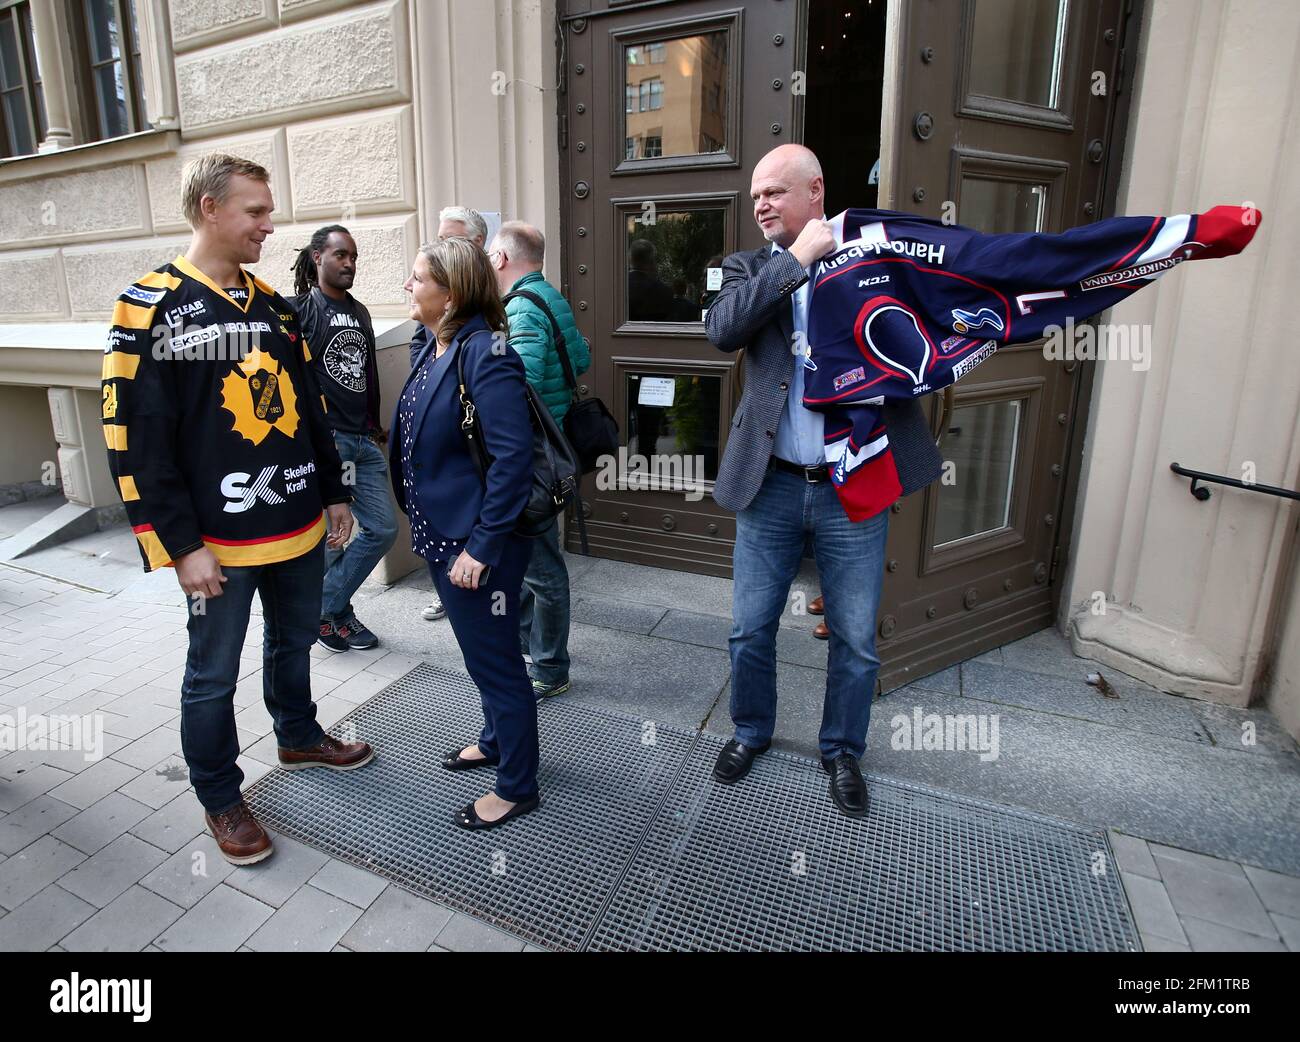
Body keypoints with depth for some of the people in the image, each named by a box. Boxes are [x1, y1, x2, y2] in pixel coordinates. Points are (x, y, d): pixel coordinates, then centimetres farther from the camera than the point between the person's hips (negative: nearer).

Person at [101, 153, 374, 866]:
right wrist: (182, 546, -16)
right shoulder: (151, 309, -11)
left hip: (298, 525, 6)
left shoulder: (271, 303, 9)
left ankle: (299, 739, 45)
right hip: (219, 538, -6)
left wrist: (333, 492, 14)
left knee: (294, 642, 22)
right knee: (213, 674, 10)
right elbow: (135, 439, -14)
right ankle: (220, 800, 29)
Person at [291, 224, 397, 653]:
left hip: (364, 442, 7)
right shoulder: (301, 309, -5)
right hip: (324, 441, -7)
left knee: (383, 528, 8)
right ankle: (332, 612, 25)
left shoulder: (360, 311, 17)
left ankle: (328, 608, 23)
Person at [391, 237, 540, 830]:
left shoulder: (484, 352, -20)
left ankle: (517, 787, 25)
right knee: (480, 651, 24)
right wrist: (427, 522, 17)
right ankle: (496, 740, 47)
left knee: (495, 659, 6)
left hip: (476, 542, -9)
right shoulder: (435, 348, 8)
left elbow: (513, 457, -25)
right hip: (442, 532, 9)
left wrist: (481, 545, -24)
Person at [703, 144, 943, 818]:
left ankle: (843, 751, 35)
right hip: (770, 486, 1)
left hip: (853, 489, -1)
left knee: (855, 639, 11)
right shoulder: (749, 268, 5)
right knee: (750, 630, 13)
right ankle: (751, 732, 39)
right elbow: (721, 329, -16)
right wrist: (797, 258, -15)